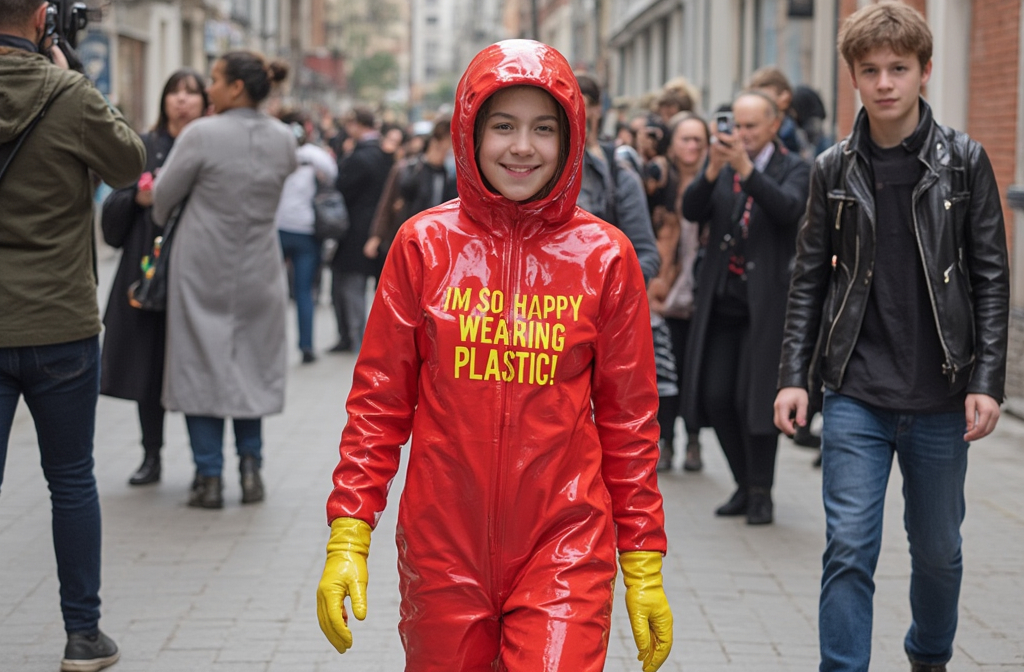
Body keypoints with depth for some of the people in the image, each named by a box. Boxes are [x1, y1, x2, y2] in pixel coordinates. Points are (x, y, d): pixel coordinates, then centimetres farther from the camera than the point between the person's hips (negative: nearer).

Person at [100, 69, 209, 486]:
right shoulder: (144, 148, 10)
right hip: (148, 271, 2)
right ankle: (151, 456, 16)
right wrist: (139, 197, -10)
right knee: (148, 366, 5)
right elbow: (114, 208, 8)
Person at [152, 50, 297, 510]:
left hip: (204, 267, -4)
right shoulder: (283, 140, -1)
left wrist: (161, 220, 16)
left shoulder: (202, 135, -15)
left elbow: (163, 195, -6)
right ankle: (250, 466, 12)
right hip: (258, 269, 4)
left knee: (202, 363, 5)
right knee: (251, 364, 16)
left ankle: (209, 476, 4)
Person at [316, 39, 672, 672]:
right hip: (442, 547, 1)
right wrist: (348, 537, -3)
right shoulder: (424, 244, 1)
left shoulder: (605, 256, 1)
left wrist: (645, 566, 3)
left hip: (565, 551, -1)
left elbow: (629, 421, 5)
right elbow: (379, 401, 4)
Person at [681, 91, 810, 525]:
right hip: (721, 300, 4)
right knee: (715, 397, 3)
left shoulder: (792, 170, 0)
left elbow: (789, 209, -21)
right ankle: (745, 485, 19)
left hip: (766, 303, -4)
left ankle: (761, 493, 5)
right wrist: (712, 170, -22)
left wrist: (746, 169, -31)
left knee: (754, 398, -8)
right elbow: (691, 211, -5)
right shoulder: (721, 167, 10)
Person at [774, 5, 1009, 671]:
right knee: (849, 550, -5)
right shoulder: (835, 168, 3)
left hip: (941, 399, 0)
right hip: (857, 396, 0)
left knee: (939, 549, 14)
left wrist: (987, 381, -8)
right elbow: (810, 278, 7)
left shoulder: (964, 160, -1)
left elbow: (991, 279, -1)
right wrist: (794, 375, 0)